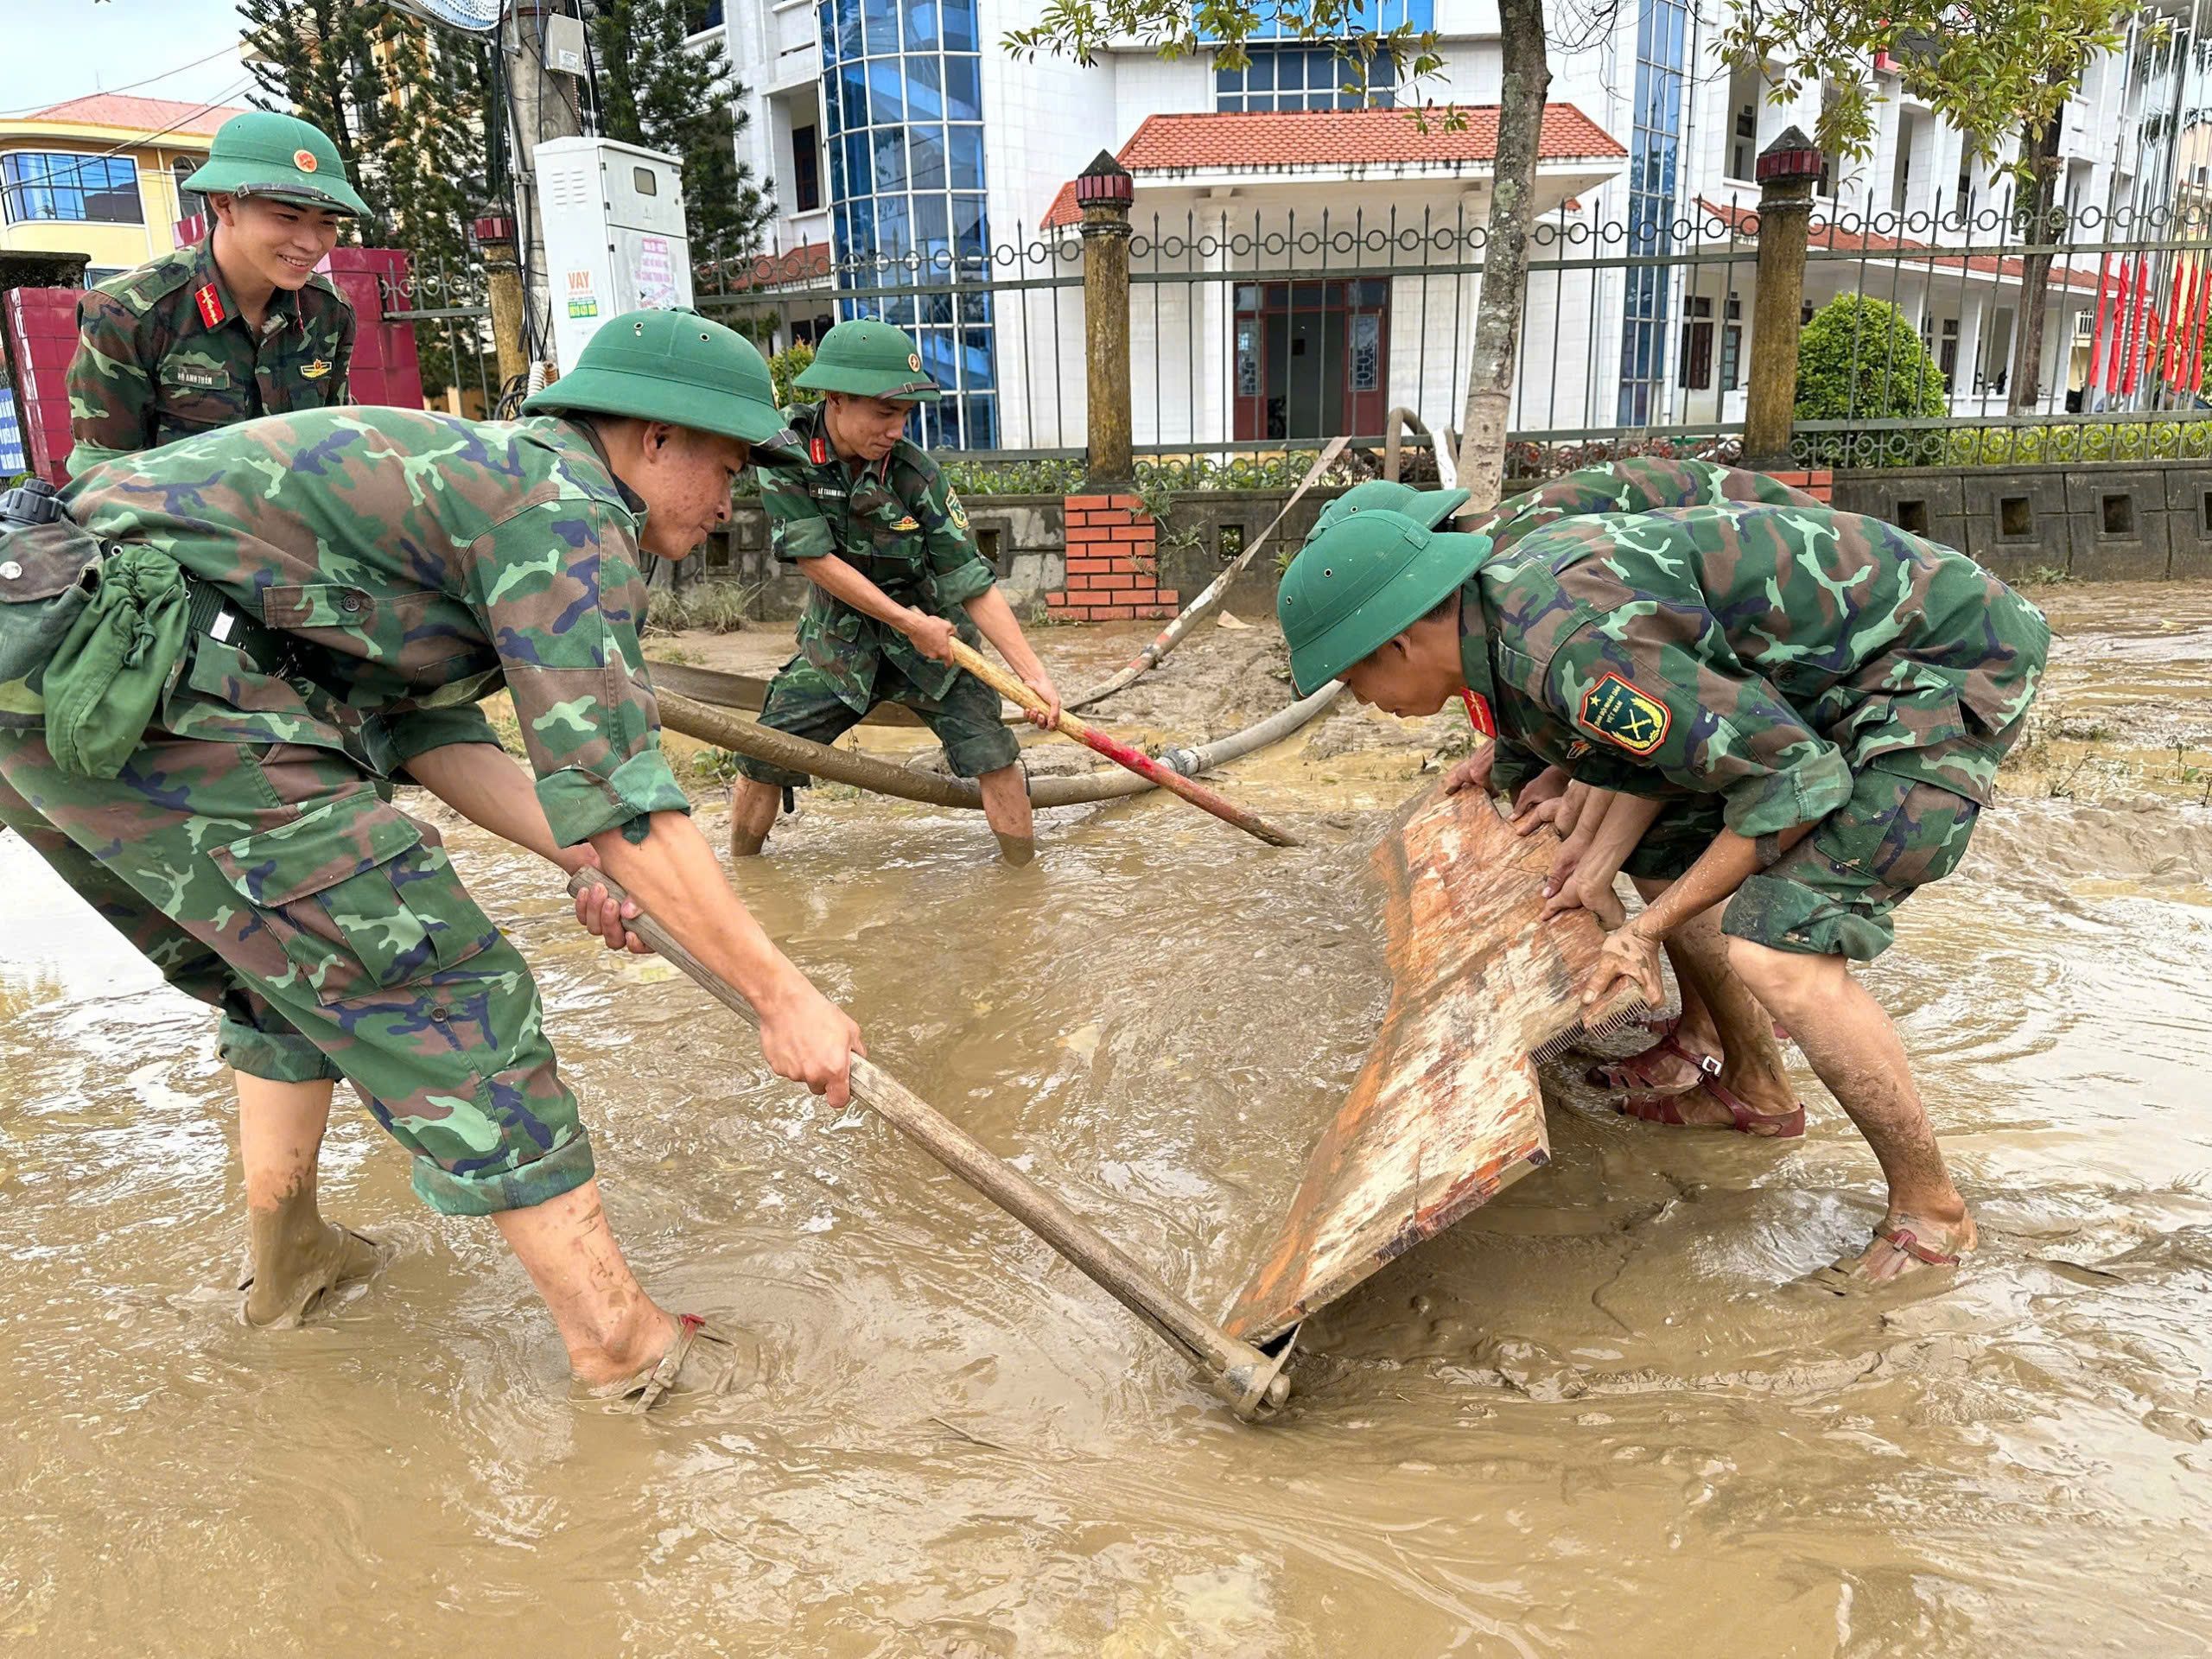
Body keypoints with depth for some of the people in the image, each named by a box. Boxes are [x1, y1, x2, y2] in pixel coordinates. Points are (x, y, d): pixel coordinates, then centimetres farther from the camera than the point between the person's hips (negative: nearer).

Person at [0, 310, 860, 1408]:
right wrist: (780, 995, -13)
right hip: (158, 691, -10)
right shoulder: (568, 509, -8)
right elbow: (616, 794, -17)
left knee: (296, 967, 25)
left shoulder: (486, 469, 23)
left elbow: (423, 729, 19)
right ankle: (618, 1339, 1)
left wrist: (585, 854, 7)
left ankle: (285, 1256, 35)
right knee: (443, 989, -6)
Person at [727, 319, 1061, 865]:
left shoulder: (916, 474, -20)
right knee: (763, 760, -2)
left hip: (933, 634, -1)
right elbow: (815, 557, -19)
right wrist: (907, 621, -20)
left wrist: (1034, 673, -27)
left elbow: (974, 585, -19)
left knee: (994, 756, -15)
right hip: (837, 637, 1)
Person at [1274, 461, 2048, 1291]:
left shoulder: (1569, 649, -31)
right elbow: (1673, 713, 9)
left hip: (1943, 671, -10)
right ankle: (1754, 1090, 32)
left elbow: (1795, 781, -26)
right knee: (1669, 855, 14)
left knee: (1779, 953, -21)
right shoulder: (1510, 576, 0)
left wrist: (1651, 928, -18)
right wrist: (1597, 865, -2)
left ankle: (1930, 1215, 1)